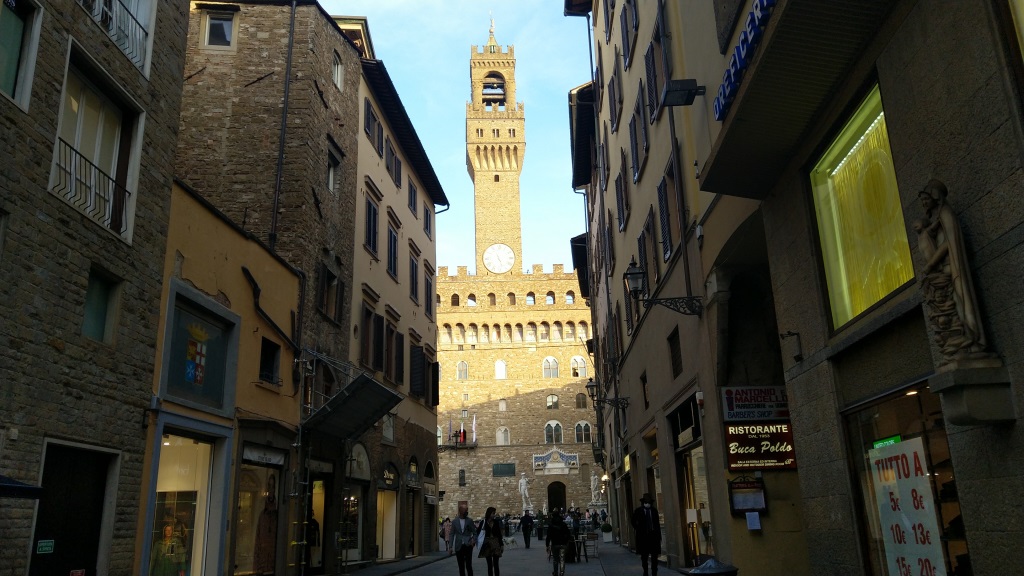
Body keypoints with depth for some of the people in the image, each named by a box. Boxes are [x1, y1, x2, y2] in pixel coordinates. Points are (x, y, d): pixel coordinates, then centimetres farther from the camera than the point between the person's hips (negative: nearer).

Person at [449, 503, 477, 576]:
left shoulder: (469, 521, 2)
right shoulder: (454, 521, 4)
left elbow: (474, 533, 5)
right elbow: (452, 535, 6)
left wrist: (474, 540, -15)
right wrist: (450, 547, 0)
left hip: (468, 546, -1)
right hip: (458, 547, 1)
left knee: (468, 565, -7)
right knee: (461, 566, 6)